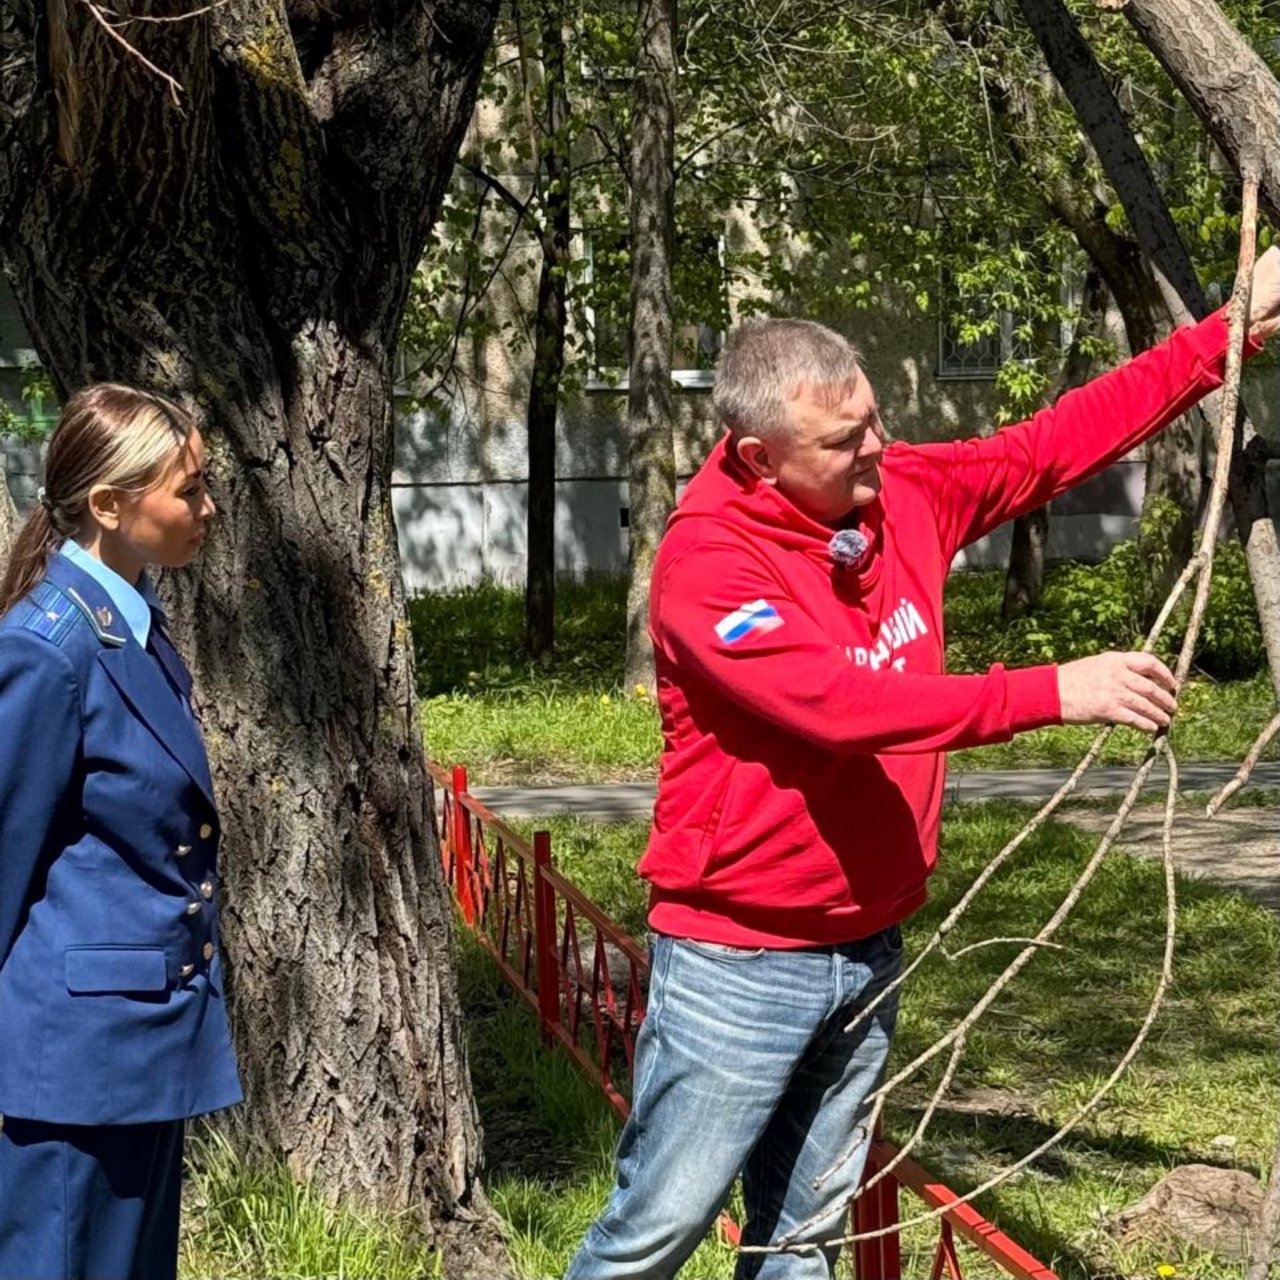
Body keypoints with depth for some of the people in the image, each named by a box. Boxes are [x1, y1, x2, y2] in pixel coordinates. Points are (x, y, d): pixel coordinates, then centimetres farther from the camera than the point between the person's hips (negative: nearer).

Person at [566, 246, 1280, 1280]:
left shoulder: (906, 495, 0)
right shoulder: (705, 563, -21)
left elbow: (1057, 441, 9)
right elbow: (842, 705, -31)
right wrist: (1053, 693, -32)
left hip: (870, 951, 7)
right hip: (740, 962, -6)